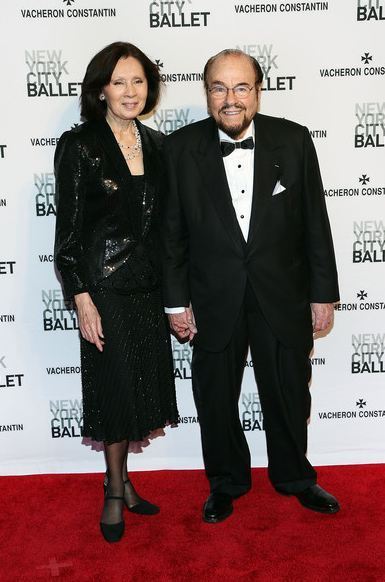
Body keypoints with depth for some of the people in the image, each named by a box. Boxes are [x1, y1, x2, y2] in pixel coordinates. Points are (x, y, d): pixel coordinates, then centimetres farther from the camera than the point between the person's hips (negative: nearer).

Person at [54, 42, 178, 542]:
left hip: (150, 283, 6)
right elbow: (68, 232, -10)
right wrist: (82, 299, -15)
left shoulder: (157, 144, 7)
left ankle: (120, 481, 32)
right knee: (116, 384, 5)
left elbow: (164, 221, 11)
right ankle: (115, 491, 26)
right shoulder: (79, 145, -8)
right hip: (105, 284, -5)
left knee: (144, 383, 12)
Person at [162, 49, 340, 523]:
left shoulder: (293, 140, -5)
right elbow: (172, 232, -2)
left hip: (283, 296, 1)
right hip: (214, 301, 0)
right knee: (216, 399, 14)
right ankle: (226, 482, 39)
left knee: (288, 394, 17)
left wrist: (323, 292, 0)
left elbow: (315, 222, -1)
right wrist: (176, 301, -2)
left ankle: (293, 476, 43)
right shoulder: (180, 148, -5)